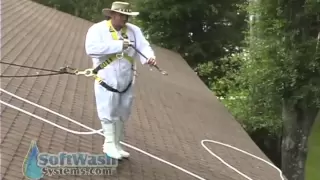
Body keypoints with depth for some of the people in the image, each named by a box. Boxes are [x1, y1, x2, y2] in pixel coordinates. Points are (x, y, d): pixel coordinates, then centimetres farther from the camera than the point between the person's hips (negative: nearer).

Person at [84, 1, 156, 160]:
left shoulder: (134, 30, 3)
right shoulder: (97, 29, -10)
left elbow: (143, 46, -7)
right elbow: (91, 48, -26)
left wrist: (149, 57, -31)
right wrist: (118, 45, -28)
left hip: (126, 82, 5)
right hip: (106, 80, -5)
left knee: (121, 114, 14)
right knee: (108, 113, -2)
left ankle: (116, 145, 28)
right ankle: (110, 144, 13)